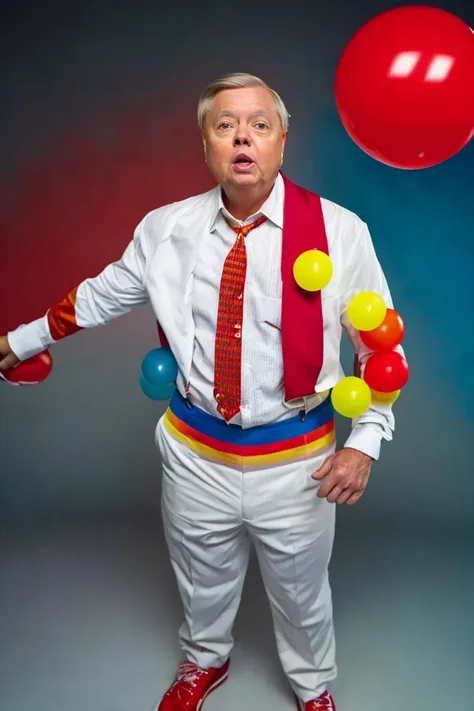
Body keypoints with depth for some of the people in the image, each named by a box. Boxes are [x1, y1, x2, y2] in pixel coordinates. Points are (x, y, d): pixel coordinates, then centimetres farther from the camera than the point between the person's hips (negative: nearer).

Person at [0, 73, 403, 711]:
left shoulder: (340, 232, -14)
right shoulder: (165, 229, -7)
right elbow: (102, 295, 10)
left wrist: (365, 442, -11)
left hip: (296, 460, -1)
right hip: (196, 452, 2)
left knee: (300, 589, 21)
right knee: (203, 580, 25)